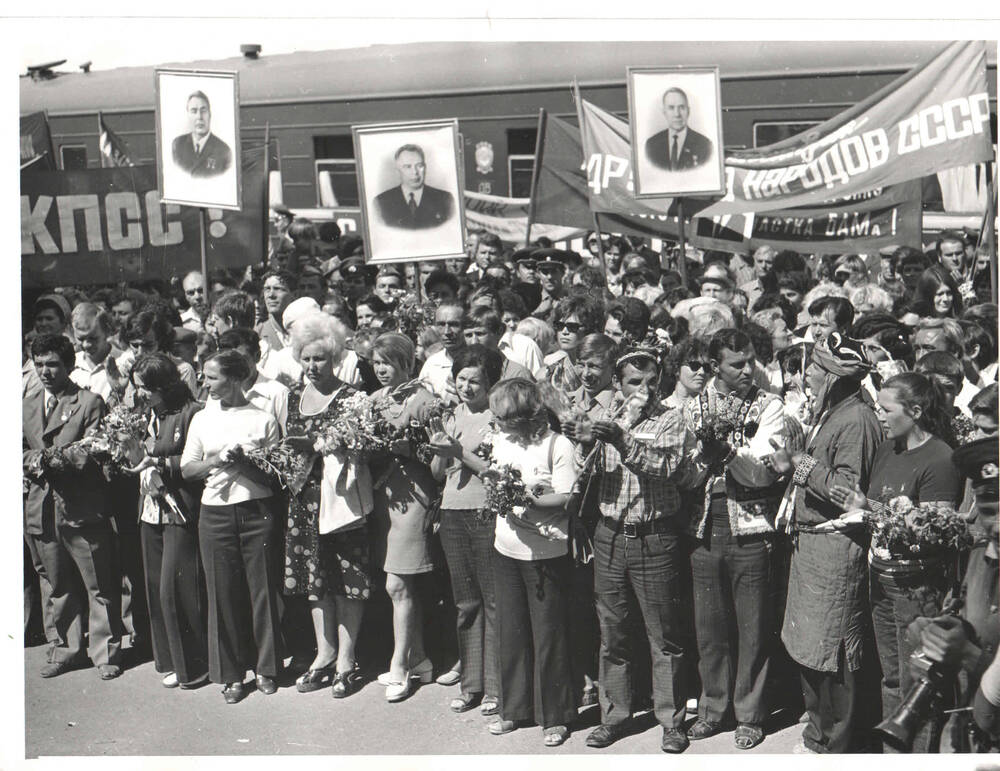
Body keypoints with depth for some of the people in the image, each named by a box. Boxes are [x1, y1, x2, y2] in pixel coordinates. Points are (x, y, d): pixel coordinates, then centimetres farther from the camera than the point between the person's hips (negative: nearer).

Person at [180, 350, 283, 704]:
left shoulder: (263, 419, 1)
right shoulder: (202, 419, 10)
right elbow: (187, 470, 8)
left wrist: (243, 463, -15)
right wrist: (218, 460, -9)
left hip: (257, 511, -2)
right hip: (216, 512, 2)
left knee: (263, 590, 2)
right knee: (222, 593, 3)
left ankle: (266, 668, 16)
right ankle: (230, 674, 14)